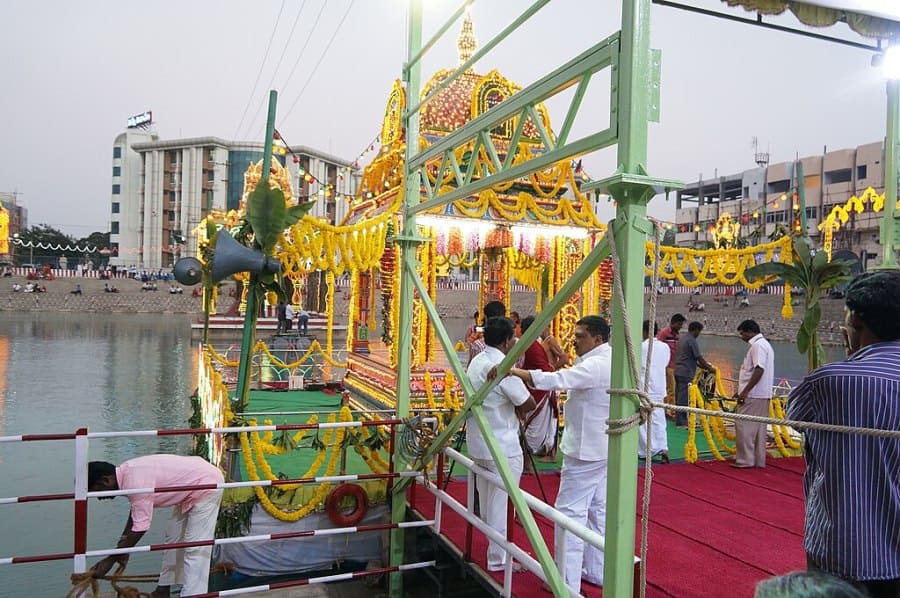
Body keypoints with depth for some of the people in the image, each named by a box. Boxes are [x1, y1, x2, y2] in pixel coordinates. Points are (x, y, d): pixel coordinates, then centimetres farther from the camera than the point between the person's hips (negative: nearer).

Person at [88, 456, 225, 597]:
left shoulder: (135, 481, -29)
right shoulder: (126, 472, 0)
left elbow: (140, 528, -25)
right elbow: (136, 510, 15)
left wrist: (110, 560, -16)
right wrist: (123, 542, 14)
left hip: (208, 485, -10)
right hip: (191, 486, 10)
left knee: (195, 548, -9)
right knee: (173, 537, 18)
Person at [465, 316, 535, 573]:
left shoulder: (477, 361, 7)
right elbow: (528, 404, -20)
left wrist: (511, 407, 1)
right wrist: (518, 408, 1)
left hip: (478, 442, 9)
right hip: (502, 446, -9)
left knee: (487, 500, 21)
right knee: (502, 503, 3)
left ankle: (492, 547, 36)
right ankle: (498, 559, 13)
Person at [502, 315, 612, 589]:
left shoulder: (596, 365, -22)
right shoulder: (607, 361, 10)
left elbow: (555, 380, -34)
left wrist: (512, 371, -34)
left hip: (585, 451, -10)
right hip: (602, 449, 10)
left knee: (570, 512, -4)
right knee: (597, 511, 17)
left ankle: (568, 581, 2)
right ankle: (596, 571, 28)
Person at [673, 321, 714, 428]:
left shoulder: (682, 339, 15)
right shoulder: (692, 341, -14)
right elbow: (699, 358, -13)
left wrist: (702, 365, 21)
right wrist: (709, 368, 1)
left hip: (678, 371, 10)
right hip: (686, 373, -10)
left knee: (679, 396, 13)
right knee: (684, 398, -5)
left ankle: (679, 419, 20)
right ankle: (681, 422, -2)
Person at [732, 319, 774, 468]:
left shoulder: (758, 345, -13)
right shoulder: (764, 344, 19)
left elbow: (759, 370, -23)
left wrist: (745, 391, -22)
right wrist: (742, 390, 21)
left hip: (753, 395, -10)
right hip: (762, 395, 10)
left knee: (744, 426, -6)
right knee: (758, 428, 12)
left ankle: (745, 460, -3)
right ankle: (758, 460, 16)